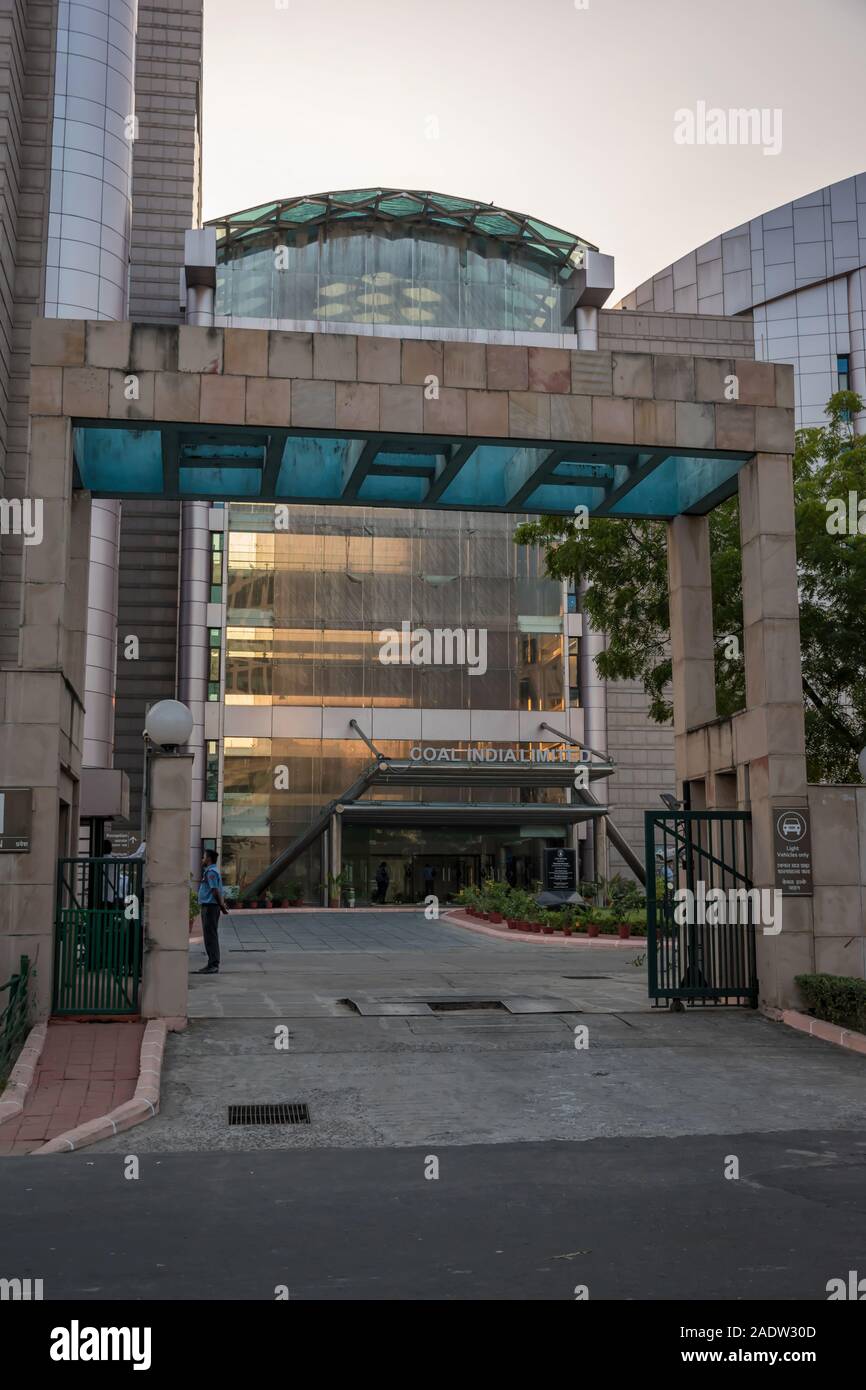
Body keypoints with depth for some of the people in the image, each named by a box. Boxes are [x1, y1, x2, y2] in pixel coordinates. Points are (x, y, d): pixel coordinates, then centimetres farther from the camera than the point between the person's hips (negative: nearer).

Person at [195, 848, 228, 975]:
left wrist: (222, 905, -20)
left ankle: (213, 965, -10)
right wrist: (222, 904, 14)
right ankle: (213, 964, 17)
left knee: (210, 935, -10)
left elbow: (215, 890, -21)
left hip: (210, 906, -11)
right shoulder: (211, 871, 20)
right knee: (211, 936, 13)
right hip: (209, 906, 11)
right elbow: (217, 891, 21)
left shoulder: (211, 872, -14)